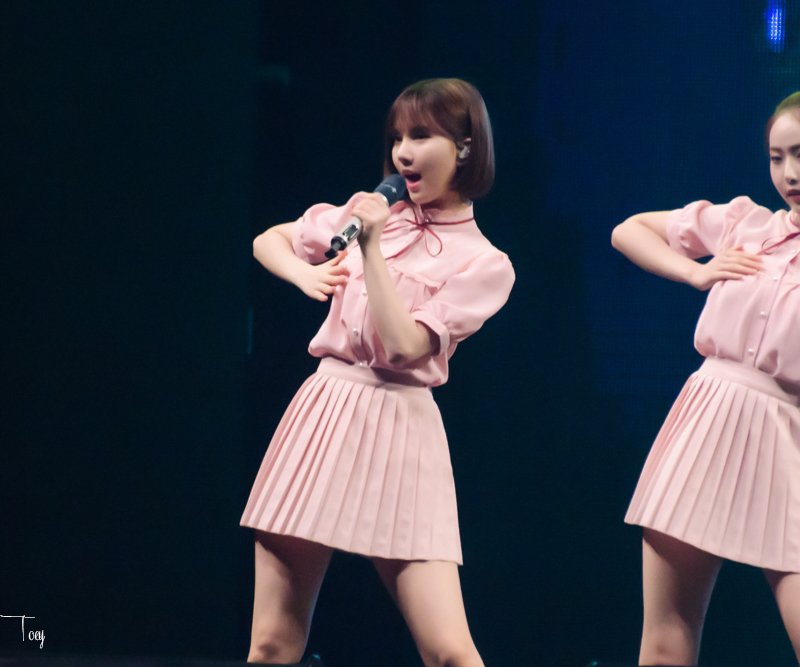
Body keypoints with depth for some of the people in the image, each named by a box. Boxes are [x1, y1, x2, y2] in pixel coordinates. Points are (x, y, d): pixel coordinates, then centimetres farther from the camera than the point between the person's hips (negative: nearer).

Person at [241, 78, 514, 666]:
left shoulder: (484, 264, -1)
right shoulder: (371, 212, 10)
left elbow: (403, 347, -13)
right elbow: (267, 242, 20)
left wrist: (373, 252, -12)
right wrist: (306, 275, 0)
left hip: (400, 429, -3)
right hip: (324, 409, 3)